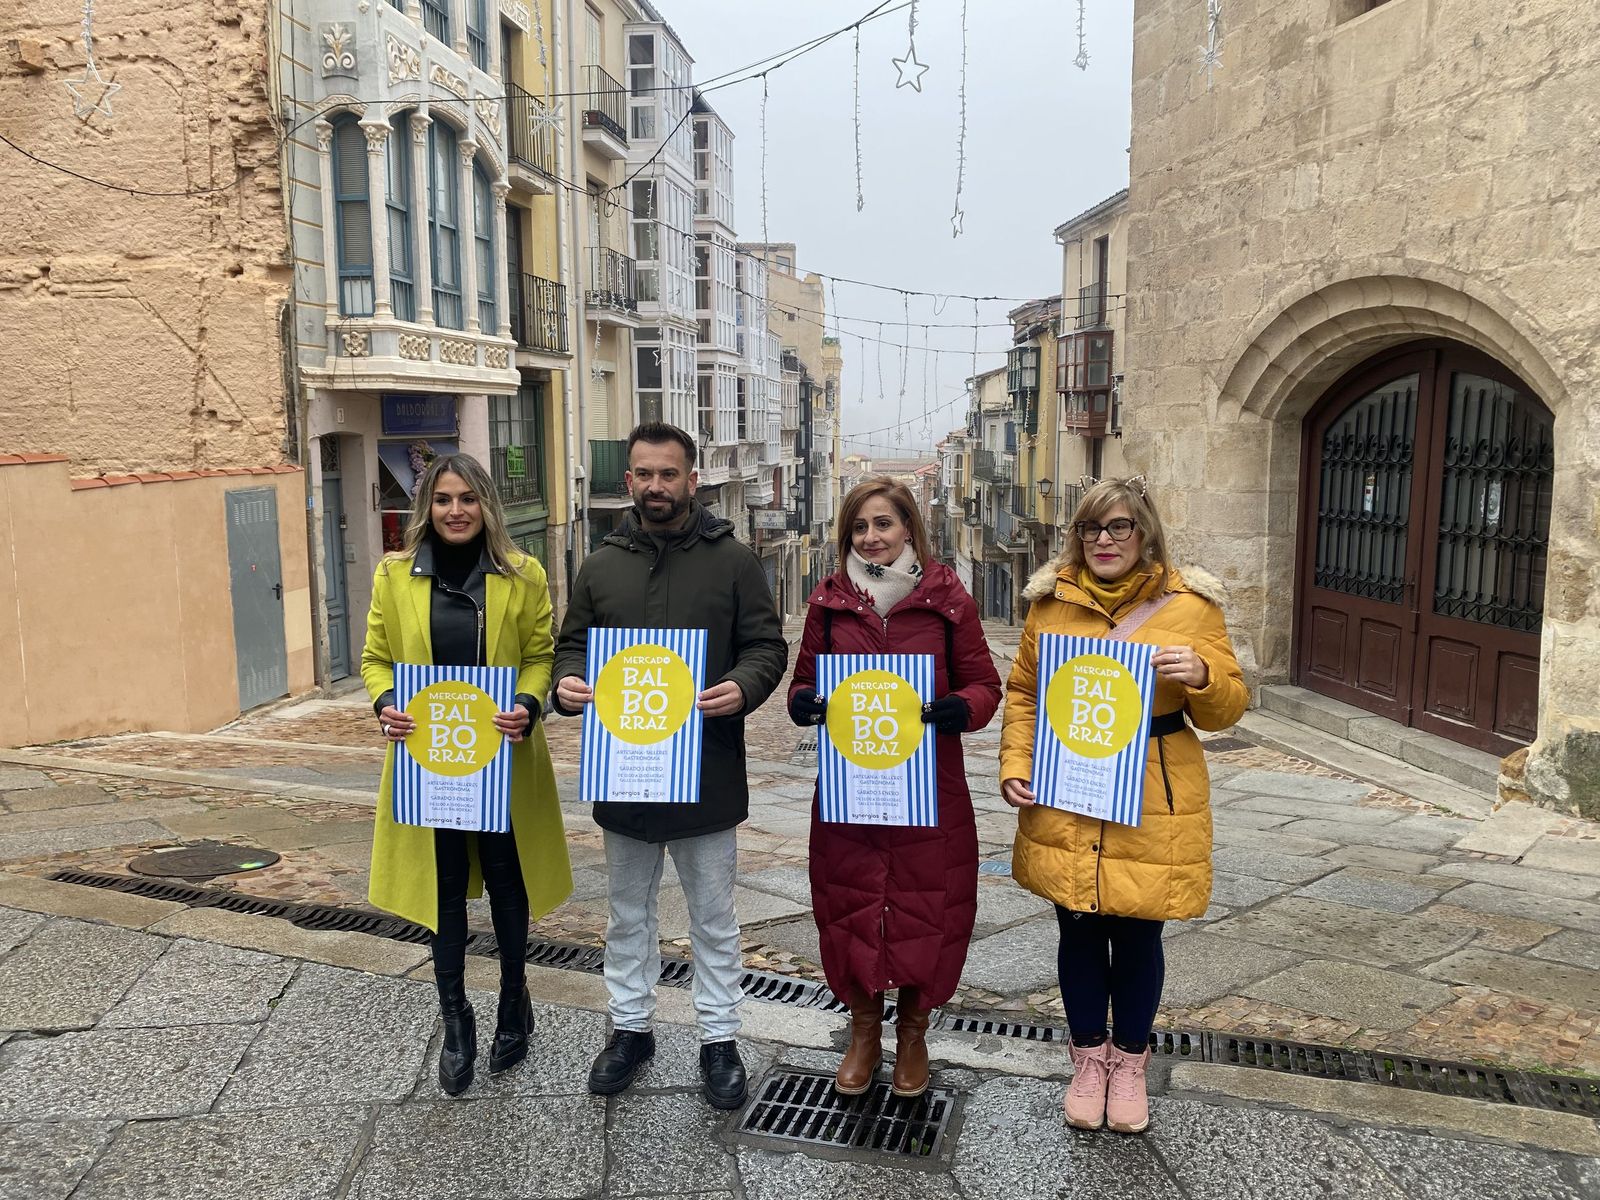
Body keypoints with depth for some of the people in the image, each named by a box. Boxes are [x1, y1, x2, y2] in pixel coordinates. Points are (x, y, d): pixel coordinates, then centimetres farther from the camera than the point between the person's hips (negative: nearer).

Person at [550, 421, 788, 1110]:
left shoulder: (731, 559, -3)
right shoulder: (602, 564, 6)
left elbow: (767, 645, -3)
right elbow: (573, 643, 12)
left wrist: (743, 687, -23)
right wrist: (566, 685, -10)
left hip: (708, 773, -3)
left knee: (713, 918, 11)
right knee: (628, 913, 18)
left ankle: (719, 1039, 27)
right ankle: (630, 1028, 35)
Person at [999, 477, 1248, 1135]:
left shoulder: (1189, 605, -3)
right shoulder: (1051, 600, 3)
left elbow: (1225, 710, 1)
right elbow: (1022, 693, 12)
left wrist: (1201, 676, -21)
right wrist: (1014, 766, 0)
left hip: (1152, 810, -1)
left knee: (1138, 937, 11)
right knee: (1079, 933, 13)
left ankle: (1129, 1063, 35)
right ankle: (1089, 1058, 35)